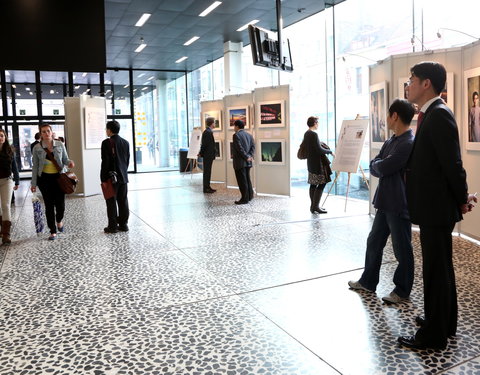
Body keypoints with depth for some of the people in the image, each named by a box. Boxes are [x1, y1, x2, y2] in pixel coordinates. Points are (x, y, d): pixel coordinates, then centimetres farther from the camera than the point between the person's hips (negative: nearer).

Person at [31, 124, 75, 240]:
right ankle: (53, 232, 14)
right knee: (49, 205, 4)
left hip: (58, 177, 0)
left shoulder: (60, 145, 0)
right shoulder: (37, 148, 0)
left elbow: (65, 159, 8)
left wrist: (70, 162, -17)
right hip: (44, 179, 0)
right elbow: (35, 167, 4)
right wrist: (33, 184, 2)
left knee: (60, 204, -2)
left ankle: (59, 220, 33)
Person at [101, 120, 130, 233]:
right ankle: (123, 224, 15)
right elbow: (128, 160, 10)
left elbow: (105, 162, -14)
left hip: (111, 177, -5)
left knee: (111, 202, 2)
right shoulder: (126, 142, 7)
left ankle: (113, 226, 6)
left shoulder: (106, 143, -11)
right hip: (123, 177, 6)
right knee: (123, 202, 9)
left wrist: (103, 178, -9)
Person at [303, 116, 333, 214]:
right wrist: (330, 151, -6)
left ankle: (313, 206, 18)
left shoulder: (306, 134, 12)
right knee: (322, 183, -6)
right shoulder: (314, 134, -16)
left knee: (313, 184, 12)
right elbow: (319, 150, -19)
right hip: (317, 163, -10)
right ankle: (315, 206, -6)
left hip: (311, 163, 10)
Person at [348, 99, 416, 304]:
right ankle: (368, 281, 32)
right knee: (374, 242, 17)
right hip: (384, 202, 9)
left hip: (399, 205, -9)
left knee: (402, 250, 6)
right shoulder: (390, 142, 12)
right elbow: (373, 167, 9)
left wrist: (377, 164, -2)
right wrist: (380, 166, -11)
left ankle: (402, 291, 21)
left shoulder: (409, 143, -19)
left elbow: (381, 168, -23)